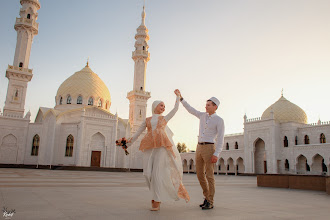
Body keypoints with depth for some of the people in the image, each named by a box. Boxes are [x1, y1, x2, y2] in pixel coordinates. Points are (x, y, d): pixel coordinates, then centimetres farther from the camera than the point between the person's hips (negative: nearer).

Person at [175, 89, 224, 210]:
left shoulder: (219, 120, -5)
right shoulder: (203, 116, 15)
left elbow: (220, 139, -10)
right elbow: (190, 109, 19)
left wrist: (216, 154, -19)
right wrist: (180, 96, 12)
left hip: (209, 149, -7)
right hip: (199, 148, 7)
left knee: (209, 176, -5)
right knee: (200, 175, 7)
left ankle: (210, 203, 5)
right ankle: (207, 198, 22)